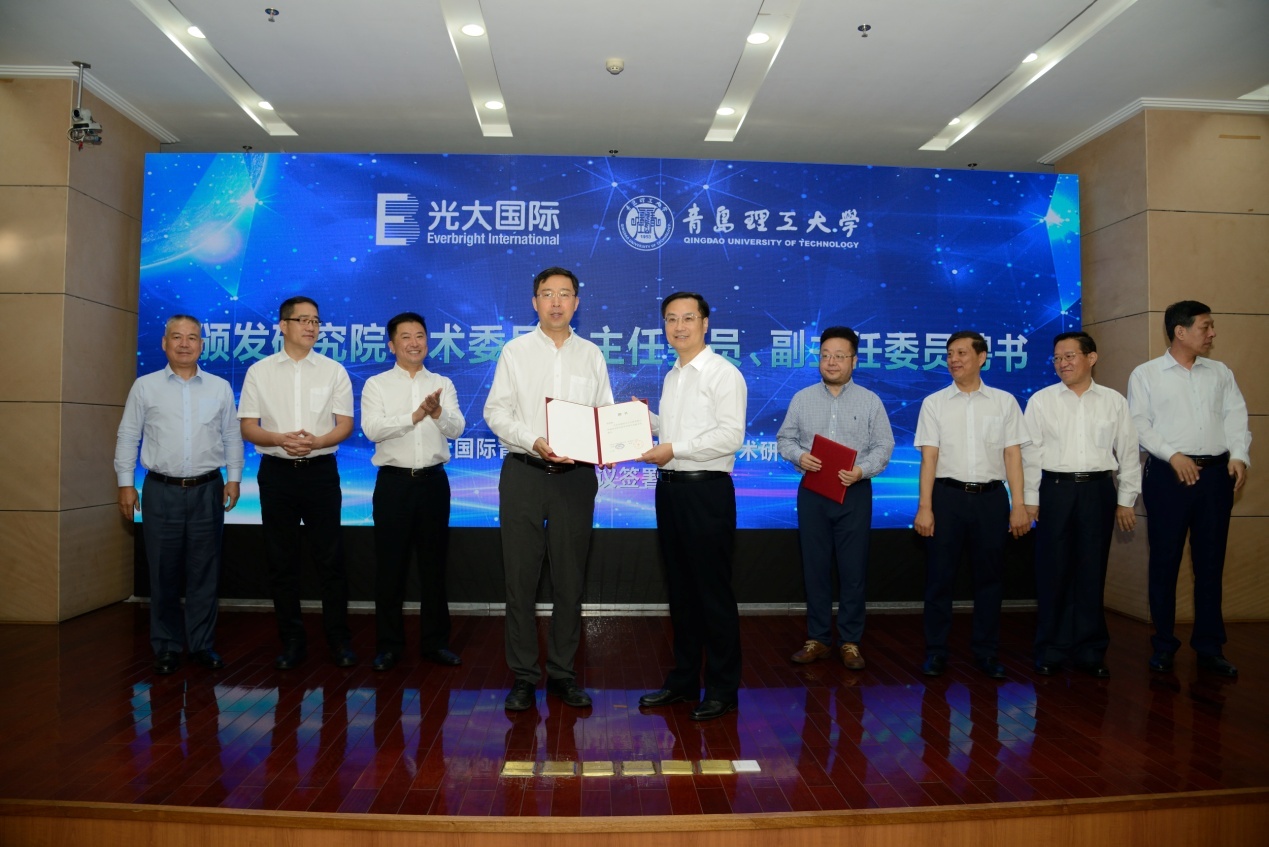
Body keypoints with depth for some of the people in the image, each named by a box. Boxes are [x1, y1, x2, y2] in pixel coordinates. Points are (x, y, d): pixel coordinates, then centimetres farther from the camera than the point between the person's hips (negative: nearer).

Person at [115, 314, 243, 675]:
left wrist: (234, 478, 3)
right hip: (161, 492, 0)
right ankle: (166, 647, 19)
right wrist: (125, 483, 2)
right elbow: (127, 437, 6)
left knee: (204, 572, 5)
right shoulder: (145, 386, 4)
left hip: (207, 491, 1)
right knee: (163, 573, 6)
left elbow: (232, 436, 9)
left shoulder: (220, 388, 6)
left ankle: (202, 644, 17)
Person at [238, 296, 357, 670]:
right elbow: (247, 427, 3)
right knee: (281, 560, 7)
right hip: (276, 472, 1)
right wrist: (280, 438, -17)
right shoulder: (259, 371, 5)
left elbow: (345, 425, 0)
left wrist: (316, 441, -19)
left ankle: (338, 638, 14)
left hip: (321, 471, -1)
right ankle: (291, 641, 19)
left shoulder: (334, 371, 4)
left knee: (330, 558, 2)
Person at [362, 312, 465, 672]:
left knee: (434, 563, 9)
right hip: (394, 481, -2)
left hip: (433, 480, 2)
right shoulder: (376, 385, 2)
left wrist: (438, 413, -26)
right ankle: (389, 644, 17)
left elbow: (457, 429, -5)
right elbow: (371, 428, -13)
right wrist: (414, 416, -25)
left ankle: (435, 641, 20)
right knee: (390, 565, 5)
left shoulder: (443, 384, 8)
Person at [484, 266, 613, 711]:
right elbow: (496, 411, -1)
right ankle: (523, 675, 16)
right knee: (520, 577, 3)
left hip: (576, 475, 2)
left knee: (570, 578, 7)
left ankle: (563, 672, 21)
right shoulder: (515, 351, 5)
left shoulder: (592, 355, 10)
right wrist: (533, 441, -17)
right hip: (523, 473, -1)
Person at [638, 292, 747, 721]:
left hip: (706, 492, -8)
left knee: (714, 592, 0)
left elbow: (731, 436, -18)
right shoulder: (672, 376, 16)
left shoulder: (723, 374, -9)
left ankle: (723, 689, 14)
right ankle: (683, 680, 28)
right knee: (680, 589, 15)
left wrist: (674, 449, -20)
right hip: (670, 488, 8)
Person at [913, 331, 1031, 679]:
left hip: (991, 496, 1)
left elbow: (1013, 455, 3)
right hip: (947, 495, -1)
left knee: (989, 576, 10)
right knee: (939, 576, 5)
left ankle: (986, 652, 23)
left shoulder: (1004, 401, 6)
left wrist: (1018, 506, -3)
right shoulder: (934, 403, 3)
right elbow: (928, 458, -1)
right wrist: (924, 507, -7)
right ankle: (935, 651, 17)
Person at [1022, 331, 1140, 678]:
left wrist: (1126, 500, 5)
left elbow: (1128, 453, 7)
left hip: (1098, 490, 1)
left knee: (1092, 572, 7)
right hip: (1055, 489, -1)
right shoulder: (1041, 400, 2)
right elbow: (1031, 452, 2)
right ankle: (1051, 650, 14)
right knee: (1053, 572, 3)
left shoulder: (1114, 401, 5)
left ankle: (1090, 651, 19)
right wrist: (1029, 499, -1)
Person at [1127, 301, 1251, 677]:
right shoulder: (1145, 374, 3)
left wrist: (1239, 455, -9)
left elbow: (1236, 417, 7)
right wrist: (1173, 455, -14)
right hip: (1167, 474, -3)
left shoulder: (1221, 373, 14)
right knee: (1165, 561, 2)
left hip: (1215, 473, 3)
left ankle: (1209, 647, 18)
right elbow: (1139, 424, -4)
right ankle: (1163, 645, 13)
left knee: (1210, 562, 8)